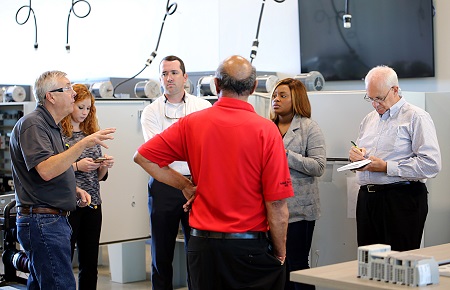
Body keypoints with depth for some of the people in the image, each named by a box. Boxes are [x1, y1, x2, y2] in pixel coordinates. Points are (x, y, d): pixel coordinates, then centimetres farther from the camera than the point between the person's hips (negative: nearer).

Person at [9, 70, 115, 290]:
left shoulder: (51, 126, 19)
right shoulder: (32, 124, -12)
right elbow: (46, 170, -25)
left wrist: (74, 190, 11)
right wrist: (83, 144, -26)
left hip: (54, 220, 10)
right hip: (43, 220, -10)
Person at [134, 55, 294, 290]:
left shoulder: (192, 123, -2)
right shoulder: (266, 130, -11)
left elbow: (142, 157, 5)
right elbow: (277, 205, -13)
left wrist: (186, 186, 8)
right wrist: (281, 253, 0)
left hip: (202, 244, 3)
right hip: (250, 247, -3)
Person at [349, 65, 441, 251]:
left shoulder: (416, 117, -4)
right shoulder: (369, 119, 20)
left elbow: (431, 164, -16)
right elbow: (359, 159, 30)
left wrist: (386, 167, -17)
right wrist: (355, 155, 5)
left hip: (401, 200, -7)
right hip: (367, 199, 7)